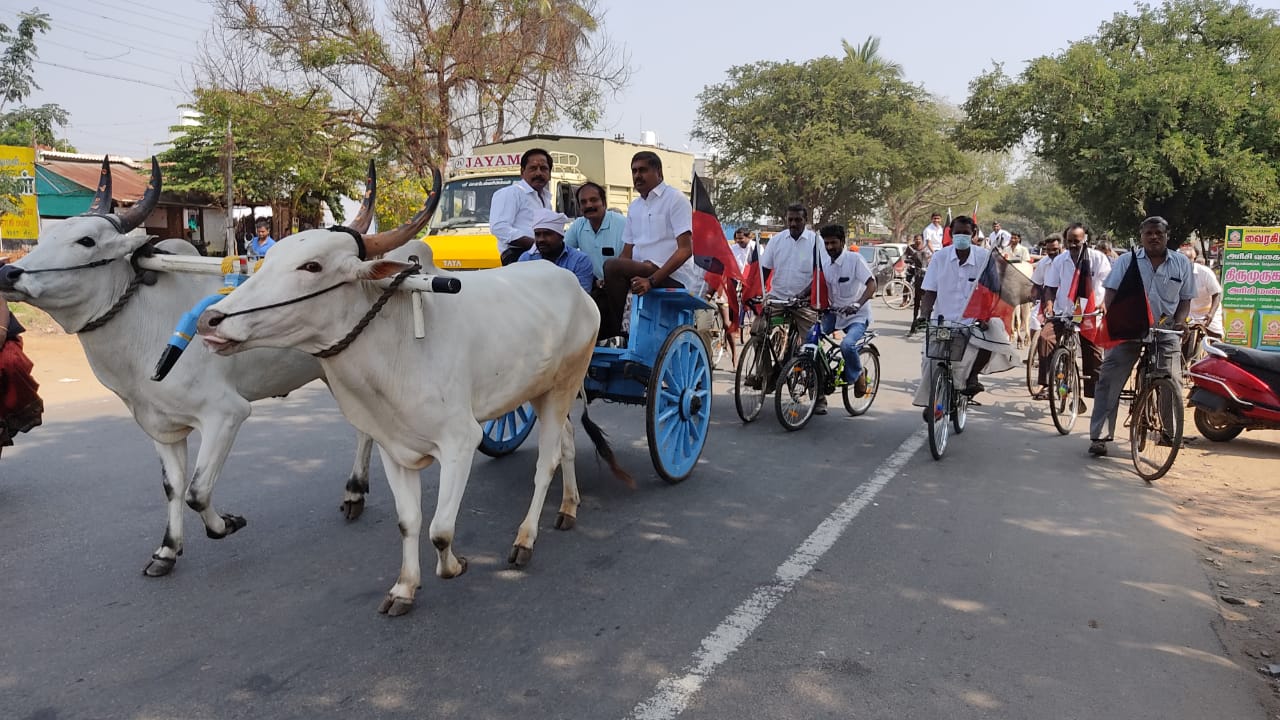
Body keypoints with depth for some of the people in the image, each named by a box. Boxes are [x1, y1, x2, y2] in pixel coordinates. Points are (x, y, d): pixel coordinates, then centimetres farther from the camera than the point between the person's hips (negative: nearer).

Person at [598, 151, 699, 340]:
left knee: (612, 266, -27)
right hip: (642, 274, 7)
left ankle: (613, 334, -21)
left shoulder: (675, 199, -2)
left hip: (674, 278, -7)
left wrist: (652, 280, -25)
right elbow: (627, 253, 18)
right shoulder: (634, 207, 20)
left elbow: (685, 250, -13)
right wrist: (609, 281, -4)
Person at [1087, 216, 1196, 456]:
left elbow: (1185, 299, 11)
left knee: (1172, 384, -4)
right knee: (1109, 382, -7)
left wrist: (1180, 320, -7)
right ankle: (1100, 436, -3)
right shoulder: (1126, 260, 1)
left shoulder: (1182, 263, 6)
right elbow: (1111, 294, -4)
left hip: (1165, 331, 1)